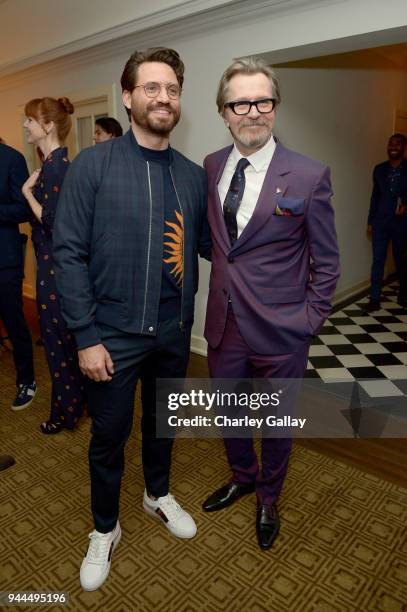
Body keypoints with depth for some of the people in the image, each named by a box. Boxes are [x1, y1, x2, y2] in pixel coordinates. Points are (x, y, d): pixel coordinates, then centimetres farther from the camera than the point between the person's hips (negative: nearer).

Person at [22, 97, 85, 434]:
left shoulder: (55, 165, -17)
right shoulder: (54, 161, 12)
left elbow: (52, 221, -21)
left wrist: (28, 191, -10)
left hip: (55, 264, -10)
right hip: (53, 259, 10)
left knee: (57, 337, 3)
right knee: (65, 334, 19)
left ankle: (66, 410, 19)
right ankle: (75, 396, 35)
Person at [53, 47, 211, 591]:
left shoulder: (194, 176, 3)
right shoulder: (93, 165, -8)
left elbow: (208, 245, 6)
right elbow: (68, 254, -11)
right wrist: (86, 336, -14)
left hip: (173, 332, 4)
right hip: (113, 335, -3)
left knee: (162, 423, 23)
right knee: (108, 437, 14)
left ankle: (158, 495, 51)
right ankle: (105, 529, 41)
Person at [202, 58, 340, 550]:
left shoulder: (309, 176, -12)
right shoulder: (211, 167, 1)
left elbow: (326, 261, -4)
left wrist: (310, 320, -6)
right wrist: (226, 264, 0)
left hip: (280, 330, -4)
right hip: (224, 324, 4)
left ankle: (268, 499, 47)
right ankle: (242, 478, 54)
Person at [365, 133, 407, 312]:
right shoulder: (379, 169, 8)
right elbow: (375, 196, 10)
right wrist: (370, 221, 8)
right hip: (381, 221, 2)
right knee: (378, 260, -3)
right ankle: (375, 299, 0)